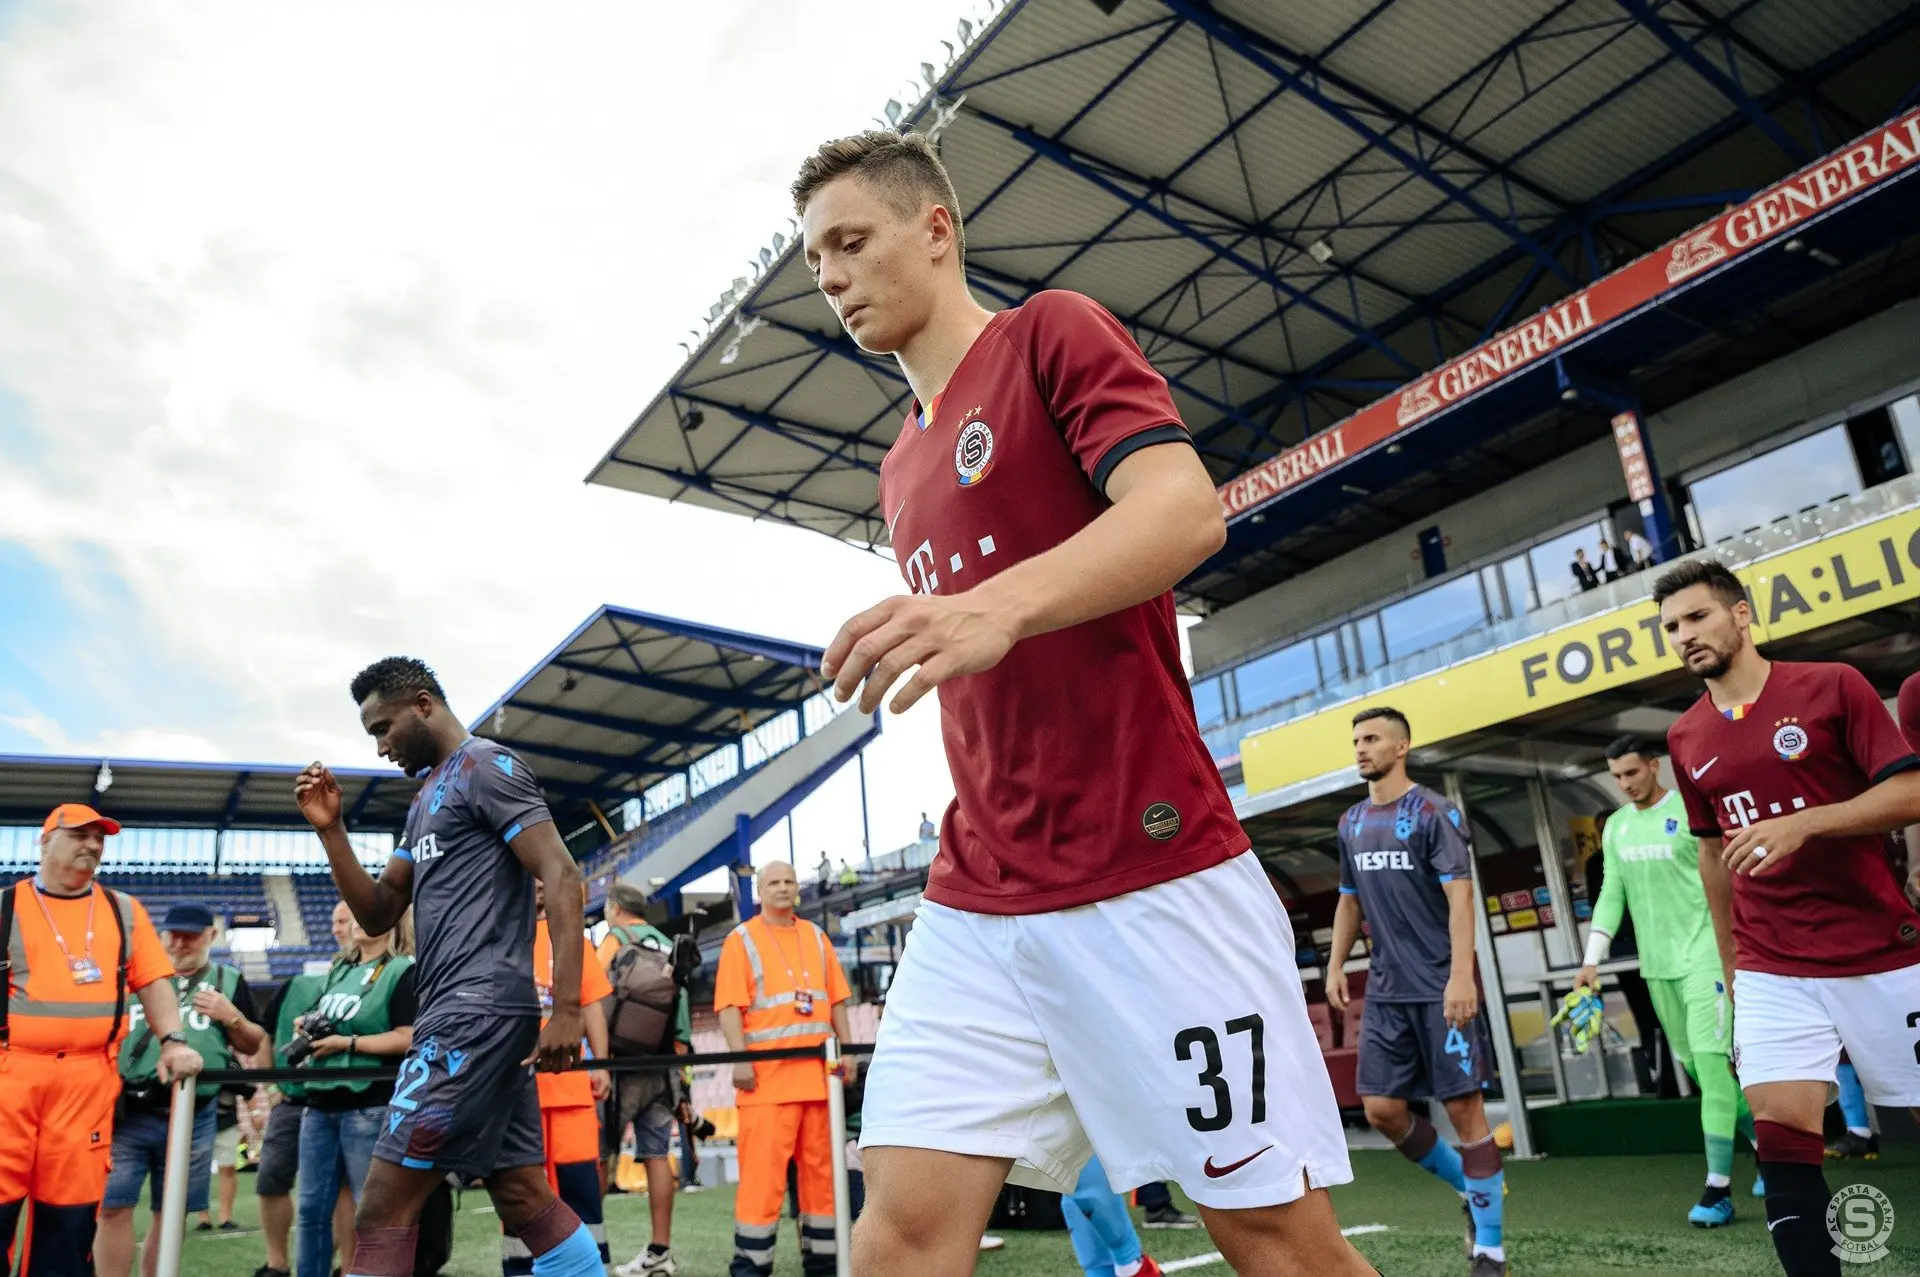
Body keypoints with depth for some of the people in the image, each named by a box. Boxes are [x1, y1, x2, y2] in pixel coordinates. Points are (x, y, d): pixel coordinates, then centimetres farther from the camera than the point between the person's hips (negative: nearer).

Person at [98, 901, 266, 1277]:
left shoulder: (228, 981, 8)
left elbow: (253, 1045, 11)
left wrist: (231, 1017, -7)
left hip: (193, 1118, 0)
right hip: (127, 1114, 0)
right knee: (112, 1208, -4)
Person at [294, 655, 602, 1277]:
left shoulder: (485, 766, -6)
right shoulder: (428, 796, 23)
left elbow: (562, 876, -16)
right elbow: (376, 915, 23)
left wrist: (566, 1008, -23)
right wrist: (330, 829, 10)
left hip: (477, 1013, -10)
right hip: (463, 1016, 10)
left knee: (381, 1213, -6)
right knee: (526, 1201, 10)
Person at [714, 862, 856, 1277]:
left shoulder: (816, 937, 16)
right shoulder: (741, 939, 1)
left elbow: (836, 999, 16)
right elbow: (729, 1005, -7)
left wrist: (847, 1050, 8)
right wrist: (740, 1058, -16)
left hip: (818, 1072, 5)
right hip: (767, 1073, -5)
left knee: (822, 1166, 8)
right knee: (762, 1169, -6)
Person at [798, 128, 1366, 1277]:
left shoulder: (1053, 334, 0)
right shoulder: (903, 468, 21)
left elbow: (1189, 506, -19)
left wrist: (998, 604, -35)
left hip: (1148, 872, -6)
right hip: (973, 901, 7)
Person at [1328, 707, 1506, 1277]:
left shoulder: (1433, 812, -8)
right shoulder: (1352, 823, 11)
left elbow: (1460, 896, -14)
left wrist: (1461, 976, -22)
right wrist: (1336, 965, 11)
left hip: (1441, 989, -6)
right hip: (1385, 991, 6)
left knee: (1464, 1107, -2)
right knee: (1382, 1108, 4)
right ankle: (1470, 1188, 28)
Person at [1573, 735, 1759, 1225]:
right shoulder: (1616, 826, 10)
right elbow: (1611, 894, 10)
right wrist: (1592, 959, 3)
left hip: (1704, 955, -6)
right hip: (1656, 964, 6)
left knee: (1711, 1063, -11)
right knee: (1694, 1066, 11)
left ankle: (1718, 1190, -5)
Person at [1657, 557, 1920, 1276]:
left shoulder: (1832, 686, -4)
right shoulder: (1686, 739, 7)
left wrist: (1802, 823, -25)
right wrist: (1730, 968, 17)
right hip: (1772, 972, 3)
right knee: (1780, 1136, -9)